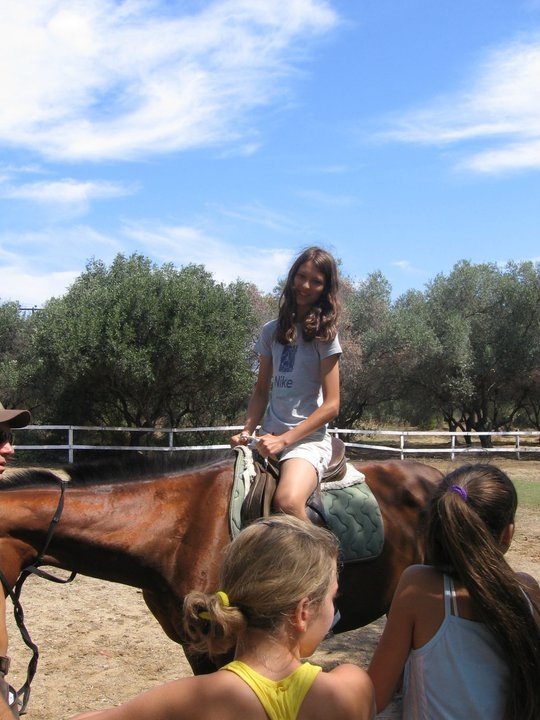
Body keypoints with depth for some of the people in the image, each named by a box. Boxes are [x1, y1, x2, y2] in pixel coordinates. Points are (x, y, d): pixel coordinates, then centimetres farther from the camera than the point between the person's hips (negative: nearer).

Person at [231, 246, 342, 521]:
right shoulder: (272, 331, 11)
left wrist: (284, 440, -13)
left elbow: (331, 405, -7)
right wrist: (247, 431, -1)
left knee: (287, 501, -33)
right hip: (270, 436, 5)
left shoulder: (324, 334, -2)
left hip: (308, 438, -5)